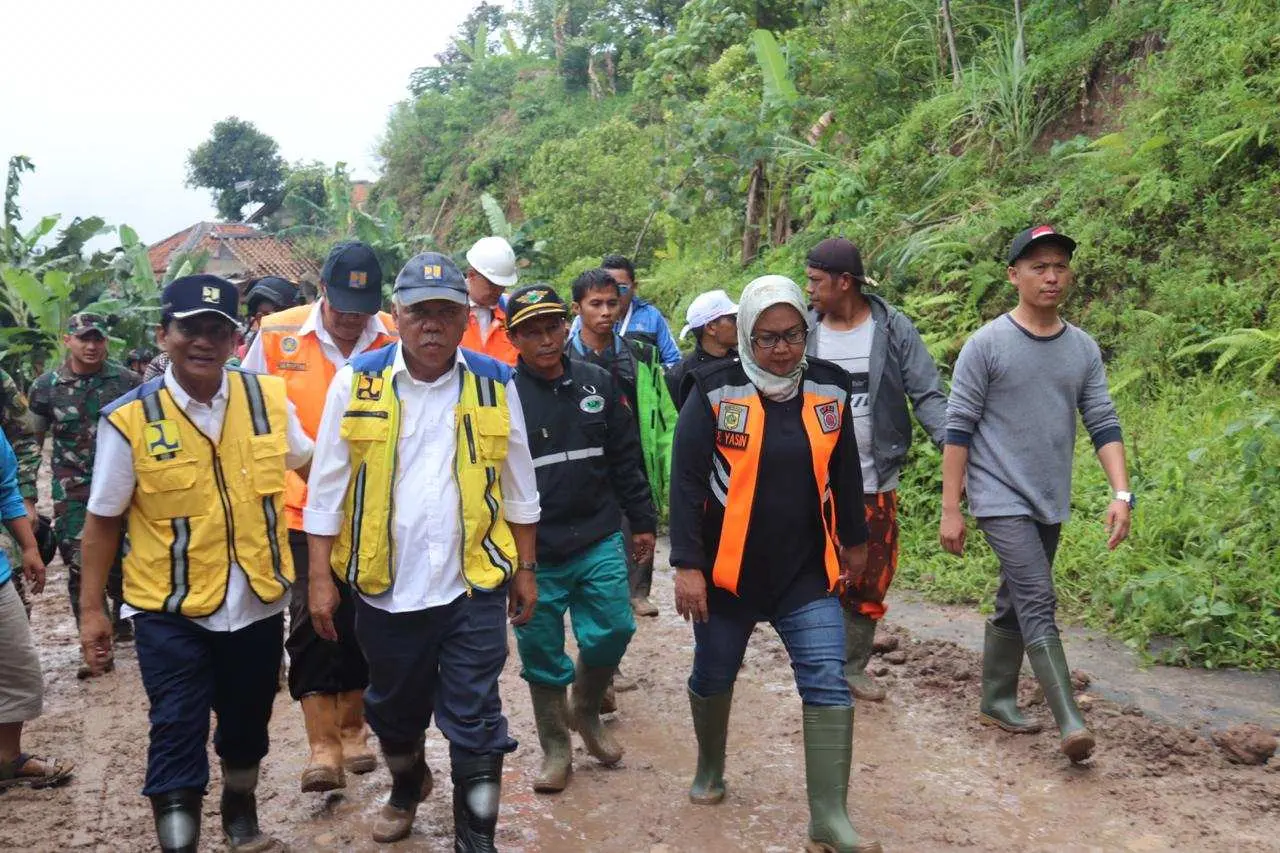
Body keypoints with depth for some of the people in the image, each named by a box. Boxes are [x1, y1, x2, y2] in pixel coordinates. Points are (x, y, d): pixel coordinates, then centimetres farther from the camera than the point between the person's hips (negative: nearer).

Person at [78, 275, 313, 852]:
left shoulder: (267, 398, -4)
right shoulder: (129, 418, -11)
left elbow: (310, 464, 13)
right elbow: (103, 520, -3)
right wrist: (91, 610, -3)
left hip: (258, 600, 4)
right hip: (169, 609, -4)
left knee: (247, 723, 21)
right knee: (178, 733, -1)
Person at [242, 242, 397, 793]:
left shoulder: (396, 340, -5)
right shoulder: (277, 336, -5)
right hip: (304, 505, -1)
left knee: (361, 621, 11)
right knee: (310, 618, -4)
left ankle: (353, 727, 29)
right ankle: (322, 744, 4)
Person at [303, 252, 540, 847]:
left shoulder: (495, 384, -1)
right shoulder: (357, 382, -4)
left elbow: (519, 487, 7)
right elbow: (327, 487, -1)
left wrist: (526, 568, 7)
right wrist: (320, 577, -2)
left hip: (474, 583, -1)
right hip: (383, 585, 1)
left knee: (476, 723, 1)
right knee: (394, 710, 21)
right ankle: (407, 787, 51)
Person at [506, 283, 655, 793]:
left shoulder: (597, 384, 5)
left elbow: (626, 459, 11)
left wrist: (642, 521, 12)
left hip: (599, 543, 3)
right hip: (534, 553, -2)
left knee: (612, 631, 3)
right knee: (542, 652, 7)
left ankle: (587, 713, 32)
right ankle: (555, 748, 27)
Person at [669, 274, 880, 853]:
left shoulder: (830, 389, 0)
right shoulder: (715, 393, -10)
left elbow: (845, 472, 13)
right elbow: (687, 482, -10)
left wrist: (854, 540, 20)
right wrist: (687, 565, -14)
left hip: (807, 572, 2)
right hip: (727, 570, -2)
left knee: (828, 684, -6)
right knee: (713, 676, 15)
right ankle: (710, 766, 43)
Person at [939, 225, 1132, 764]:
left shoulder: (1083, 349, 7)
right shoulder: (987, 344, -8)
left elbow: (1104, 425, 5)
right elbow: (958, 430, -8)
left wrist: (1121, 493, -9)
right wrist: (950, 510, -10)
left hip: (1051, 504, 6)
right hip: (1002, 499, -6)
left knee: (1015, 605, 15)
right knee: (1038, 603, -14)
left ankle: (997, 702, 28)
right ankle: (1070, 722, -15)